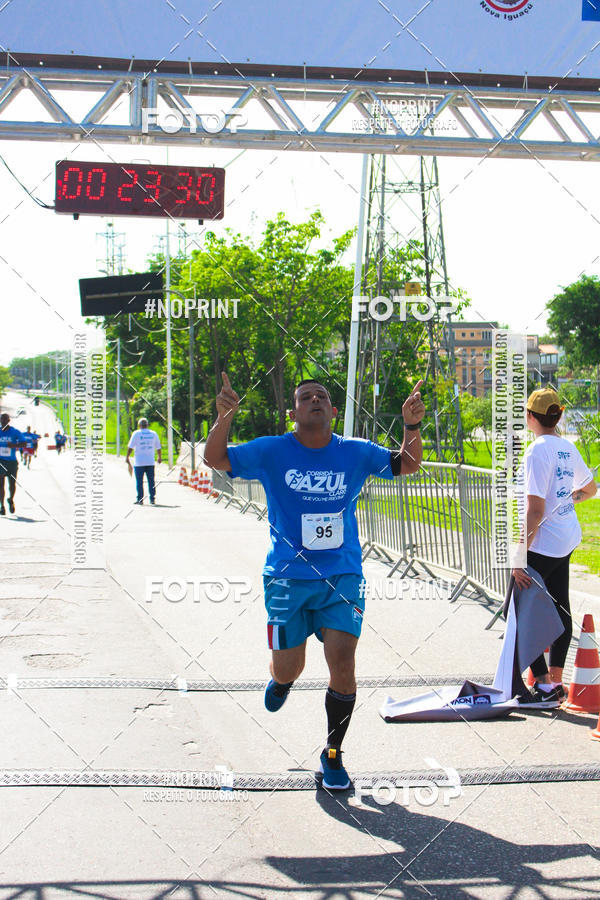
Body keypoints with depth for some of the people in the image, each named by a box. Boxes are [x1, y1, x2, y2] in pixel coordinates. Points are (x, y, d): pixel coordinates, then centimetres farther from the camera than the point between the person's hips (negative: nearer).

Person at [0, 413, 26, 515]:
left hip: (12, 461, -1)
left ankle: (11, 500, 32)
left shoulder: (15, 432, -1)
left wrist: (14, 445, -22)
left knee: (12, 483, 4)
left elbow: (23, 443, -4)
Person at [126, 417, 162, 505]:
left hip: (139, 462, -3)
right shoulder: (153, 434, 7)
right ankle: (152, 499, 4)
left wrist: (127, 457, 5)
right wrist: (160, 457, 25)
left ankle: (140, 499, 0)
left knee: (139, 482, 1)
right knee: (151, 481, 6)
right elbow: (158, 447, 12)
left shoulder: (136, 434, -3)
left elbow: (130, 447, -5)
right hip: (150, 462, 3)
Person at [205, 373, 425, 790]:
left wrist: (412, 427, -12)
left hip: (343, 576, 1)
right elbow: (216, 459, -10)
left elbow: (407, 465, 7)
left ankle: (333, 755, 8)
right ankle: (281, 679, 45)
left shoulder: (356, 453, 1)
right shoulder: (271, 452, -4)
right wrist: (223, 419, -28)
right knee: (289, 668, 3)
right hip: (287, 578, 0)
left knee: (342, 663, -12)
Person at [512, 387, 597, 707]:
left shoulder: (537, 451, -18)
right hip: (568, 539, 9)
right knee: (560, 609, 14)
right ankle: (556, 682, 21)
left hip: (543, 544, -9)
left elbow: (535, 512, -23)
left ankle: (544, 684, -3)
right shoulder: (568, 448, 7)